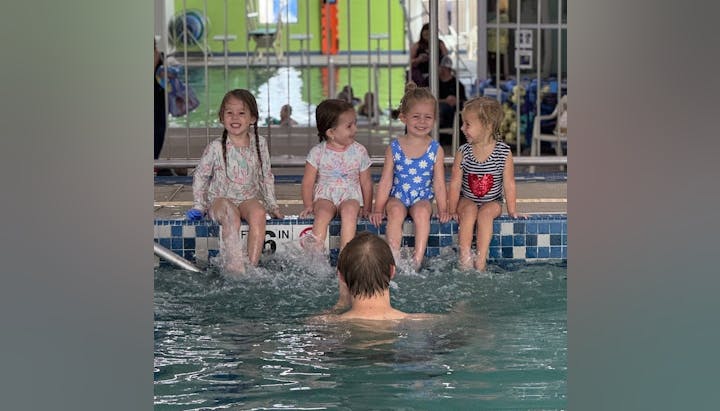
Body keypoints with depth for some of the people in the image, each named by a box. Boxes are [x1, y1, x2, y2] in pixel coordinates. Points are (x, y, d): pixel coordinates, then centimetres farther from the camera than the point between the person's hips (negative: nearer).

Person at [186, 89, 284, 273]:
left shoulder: (260, 144, 3)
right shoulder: (216, 147, -5)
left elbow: (266, 177, 15)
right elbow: (200, 176, 5)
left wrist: (272, 204, 11)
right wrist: (198, 206, 0)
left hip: (249, 198, 2)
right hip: (220, 199, -2)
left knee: (258, 213, -32)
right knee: (230, 215, -35)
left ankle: (252, 266, -32)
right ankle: (235, 267, -40)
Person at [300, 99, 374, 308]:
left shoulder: (359, 151, 5)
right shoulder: (318, 152, 1)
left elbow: (366, 182, 11)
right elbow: (308, 182, 4)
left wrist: (367, 208, 5)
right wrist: (308, 205, -8)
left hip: (350, 195, 0)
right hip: (324, 195, 0)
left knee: (349, 211, -34)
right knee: (323, 211, -34)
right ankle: (316, 251, -47)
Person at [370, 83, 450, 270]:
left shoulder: (435, 150, 1)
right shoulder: (394, 148, 1)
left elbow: (439, 183, 3)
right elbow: (385, 181, 1)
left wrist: (443, 209, -5)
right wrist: (378, 209, -5)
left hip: (422, 199, 0)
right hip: (397, 197, 0)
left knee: (422, 212, -32)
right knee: (395, 211, -31)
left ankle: (417, 260, -33)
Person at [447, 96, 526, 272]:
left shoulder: (504, 152, -10)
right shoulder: (463, 152, -7)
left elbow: (509, 184, -6)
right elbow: (455, 183, -6)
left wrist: (512, 211, -6)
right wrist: (452, 210, -9)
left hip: (492, 201, -1)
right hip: (467, 200, 1)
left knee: (486, 212, -31)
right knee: (469, 210, -30)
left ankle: (481, 261, -34)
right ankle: (464, 257, -34)